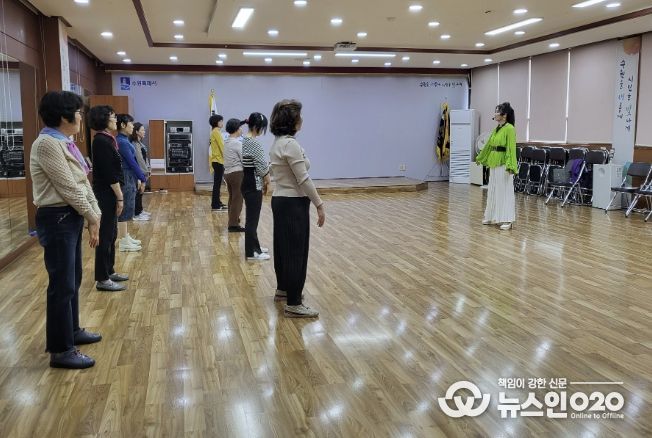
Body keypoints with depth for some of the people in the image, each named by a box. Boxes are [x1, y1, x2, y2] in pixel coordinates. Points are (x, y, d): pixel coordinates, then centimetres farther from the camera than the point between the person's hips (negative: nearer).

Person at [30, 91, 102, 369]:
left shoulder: (65, 143, 12)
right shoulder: (47, 144, -18)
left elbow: (82, 183, 12)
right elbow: (69, 188, -19)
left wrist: (94, 217, 5)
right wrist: (92, 217, -10)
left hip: (71, 217, 10)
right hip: (57, 220, -10)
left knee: (72, 280, 20)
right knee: (62, 285, -2)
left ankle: (72, 331, 36)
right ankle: (60, 350, 9)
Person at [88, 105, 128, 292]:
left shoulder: (105, 139, 12)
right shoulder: (102, 141, -17)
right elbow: (109, 173, -20)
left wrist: (118, 195, 16)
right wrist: (120, 197, -16)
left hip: (108, 193, 10)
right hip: (106, 194, -10)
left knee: (110, 234, 16)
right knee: (105, 235, -3)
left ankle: (109, 271, 27)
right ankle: (102, 279, 4)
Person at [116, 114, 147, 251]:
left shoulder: (125, 140, 12)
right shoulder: (121, 142, -17)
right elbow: (131, 162, -18)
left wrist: (138, 178, 14)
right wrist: (143, 178, -13)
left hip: (130, 177, 10)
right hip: (126, 178, -10)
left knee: (127, 208, 14)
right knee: (125, 208, -4)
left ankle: (126, 237, 22)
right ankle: (124, 242, 1)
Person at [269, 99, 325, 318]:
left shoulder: (278, 142, 10)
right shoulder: (290, 144, -20)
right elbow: (304, 180, -21)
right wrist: (319, 205, -15)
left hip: (280, 200, 10)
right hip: (293, 204, -10)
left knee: (283, 248, 21)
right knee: (296, 252, -3)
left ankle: (283, 290, 36)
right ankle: (293, 304, 4)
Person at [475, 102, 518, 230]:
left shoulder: (509, 129, -13)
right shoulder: (496, 129, 13)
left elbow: (511, 148, -18)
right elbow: (489, 145, 24)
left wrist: (510, 166, -25)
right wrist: (480, 157, 34)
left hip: (503, 163, -9)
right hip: (494, 163, 9)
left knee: (505, 191, -5)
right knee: (493, 190, 13)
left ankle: (507, 220, 0)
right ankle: (493, 217, 23)